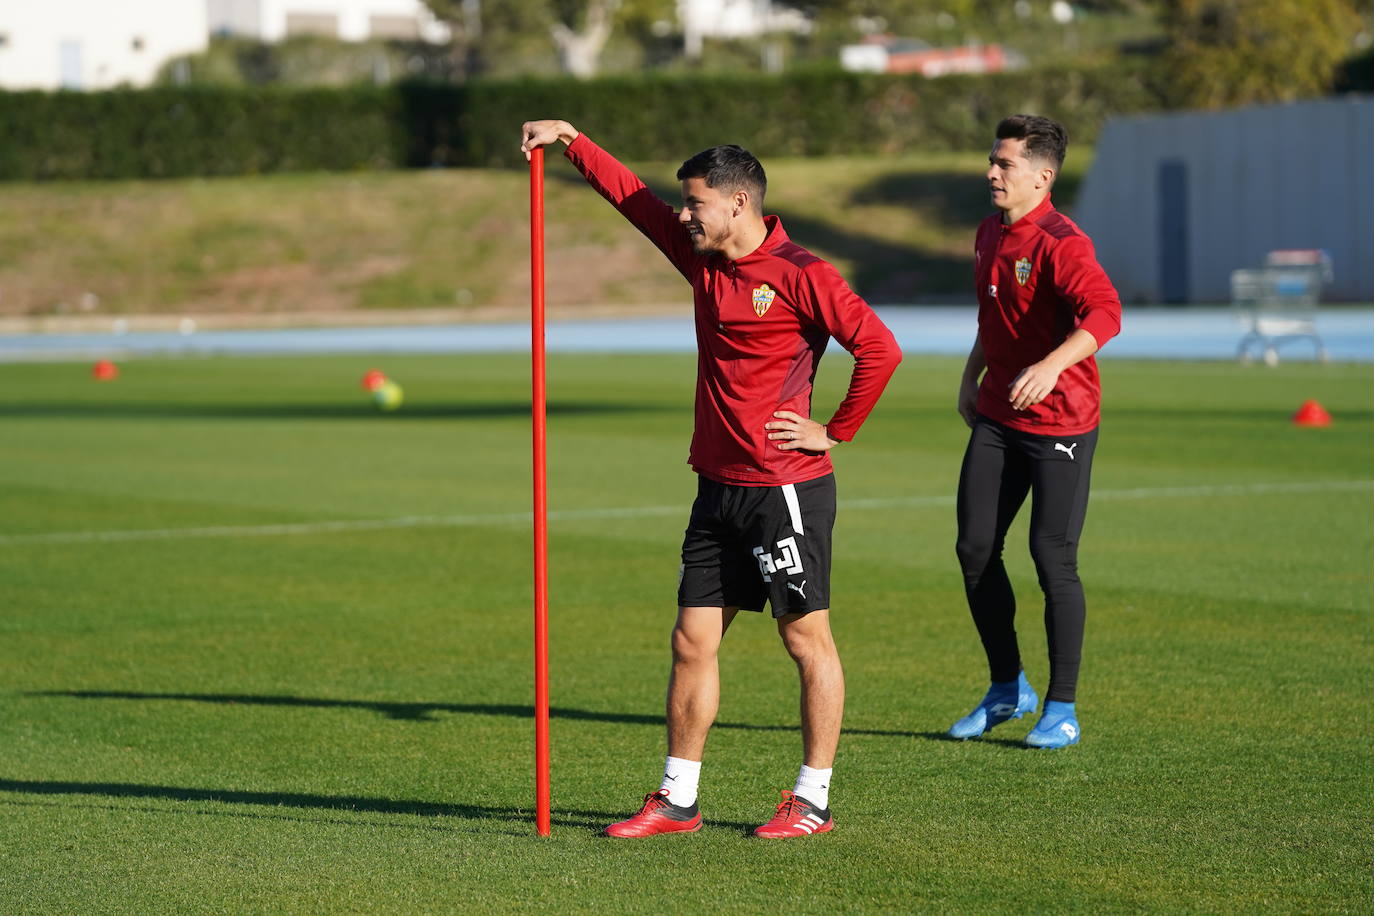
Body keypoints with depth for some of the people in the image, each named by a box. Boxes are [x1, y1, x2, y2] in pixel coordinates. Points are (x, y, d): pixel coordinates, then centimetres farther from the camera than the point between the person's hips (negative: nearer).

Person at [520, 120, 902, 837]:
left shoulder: (800, 275, -12)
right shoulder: (704, 261, 11)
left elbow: (879, 348, -16)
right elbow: (633, 197, 19)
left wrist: (835, 432, -11)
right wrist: (573, 142, 15)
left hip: (786, 489, -8)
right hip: (718, 488, 8)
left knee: (808, 641, 2)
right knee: (692, 642, 8)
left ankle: (813, 801, 9)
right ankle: (677, 800, 14)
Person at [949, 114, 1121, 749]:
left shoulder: (1061, 243, -18)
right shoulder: (989, 234, 9)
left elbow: (1104, 314, -34)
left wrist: (1052, 365, -46)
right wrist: (972, 376, 21)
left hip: (1060, 422, -8)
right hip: (996, 418, 8)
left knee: (1053, 557, -6)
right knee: (975, 548, 5)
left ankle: (1061, 710, 6)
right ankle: (1007, 689, 21)